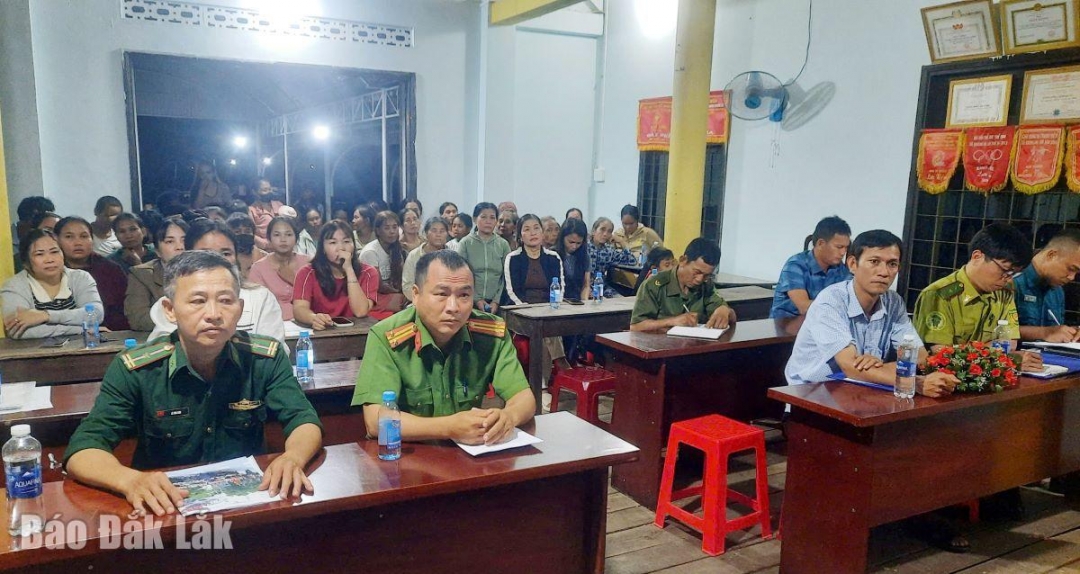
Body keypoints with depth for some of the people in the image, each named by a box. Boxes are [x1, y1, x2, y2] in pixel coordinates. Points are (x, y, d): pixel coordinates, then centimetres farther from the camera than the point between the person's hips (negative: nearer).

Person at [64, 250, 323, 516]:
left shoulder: (266, 358, -9)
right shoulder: (134, 370, -12)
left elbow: (305, 421, -9)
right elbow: (82, 450, -15)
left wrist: (292, 458, -32)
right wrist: (131, 480, -37)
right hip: (167, 507, -2)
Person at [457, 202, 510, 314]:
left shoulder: (503, 245, 6)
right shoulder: (465, 243, 2)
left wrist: (496, 301, -8)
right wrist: (476, 299, -10)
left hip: (495, 305, 1)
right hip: (470, 303, -1)